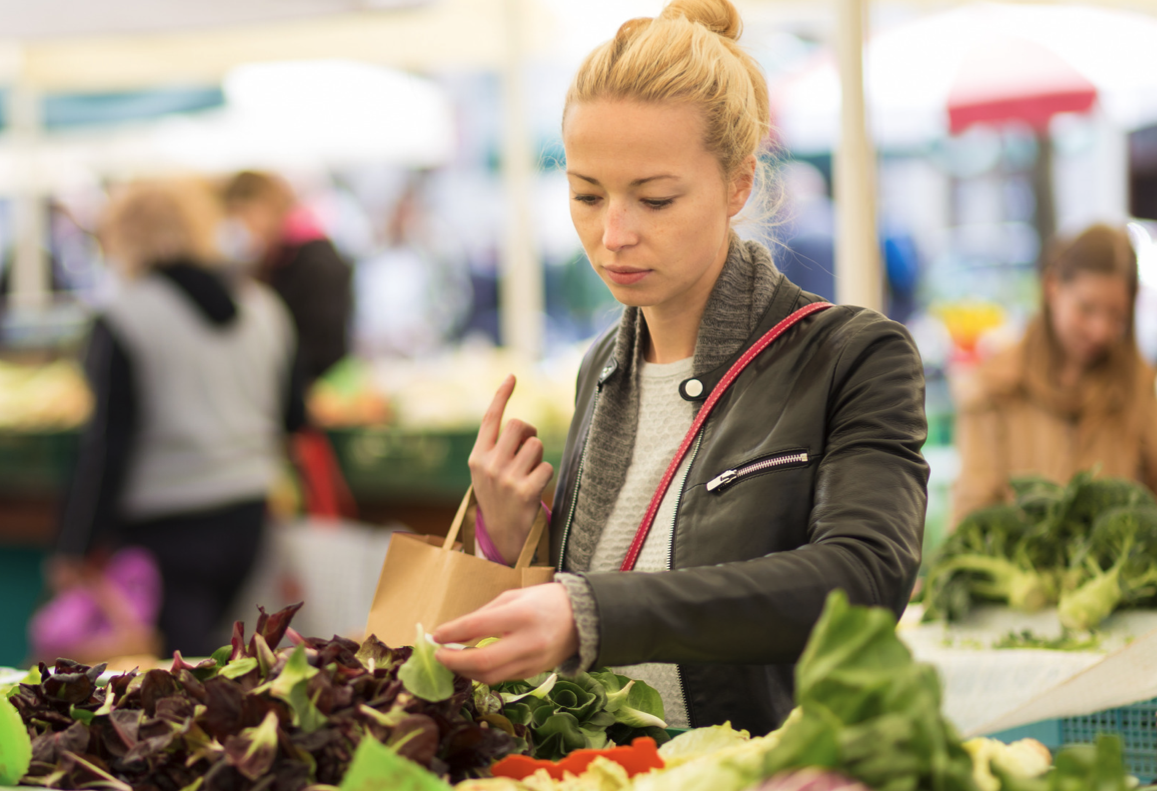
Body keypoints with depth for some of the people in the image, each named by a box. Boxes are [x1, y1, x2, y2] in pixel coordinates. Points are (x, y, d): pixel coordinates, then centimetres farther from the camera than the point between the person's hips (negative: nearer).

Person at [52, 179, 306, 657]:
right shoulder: (263, 307, 7)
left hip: (165, 527, -7)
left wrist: (76, 546, -7)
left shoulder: (123, 320, -11)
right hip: (246, 515, 7)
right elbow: (293, 416, 13)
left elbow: (109, 439, -13)